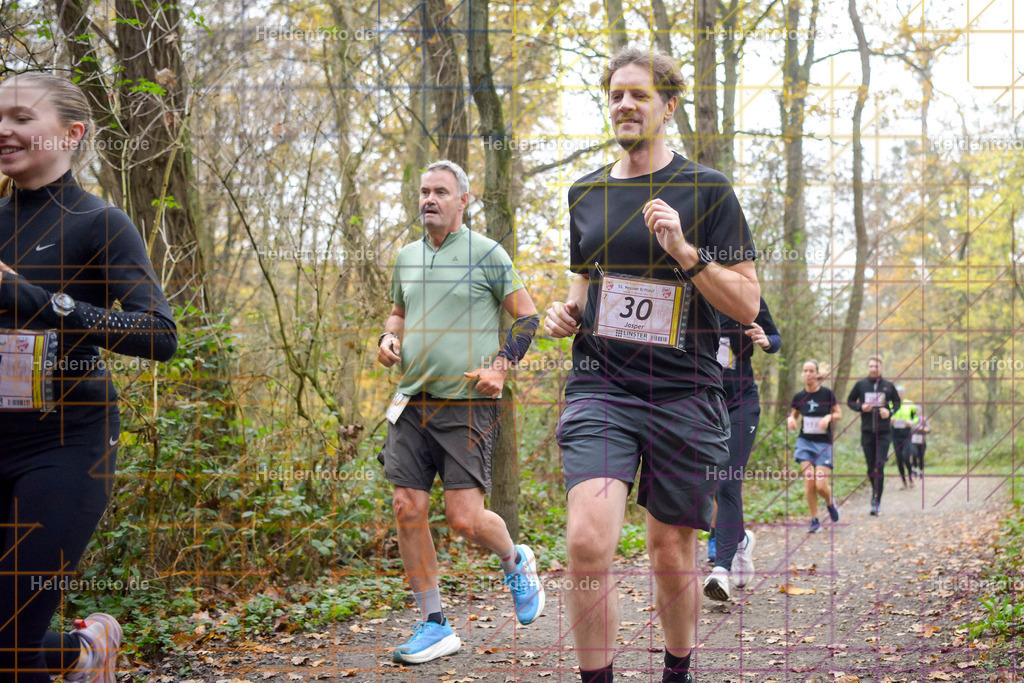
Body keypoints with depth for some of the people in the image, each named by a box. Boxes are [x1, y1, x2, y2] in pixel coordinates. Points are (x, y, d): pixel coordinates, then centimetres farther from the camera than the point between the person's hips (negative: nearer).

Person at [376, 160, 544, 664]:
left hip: (468, 404, -5)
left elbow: (527, 316, 0)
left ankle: (516, 561, 26)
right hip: (412, 403, 5)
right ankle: (434, 626, 12)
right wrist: (388, 338, 7)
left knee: (464, 519, -9)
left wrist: (501, 366, -12)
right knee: (407, 510, -1)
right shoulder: (407, 257, 14)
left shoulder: (486, 253, -3)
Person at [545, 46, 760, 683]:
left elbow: (747, 303, -1)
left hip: (684, 393, -2)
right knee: (588, 542, -17)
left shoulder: (708, 189, 1)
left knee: (672, 553, 8)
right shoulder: (585, 193, 14)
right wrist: (567, 311, 6)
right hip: (600, 385, 2)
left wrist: (685, 252, -16)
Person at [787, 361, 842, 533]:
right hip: (805, 441, 2)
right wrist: (790, 419, -7)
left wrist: (829, 417, -16)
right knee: (809, 481, -11)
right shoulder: (799, 396, 2)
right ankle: (814, 520, 2)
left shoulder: (827, 393, -5)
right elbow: (793, 414, 16)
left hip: (823, 443, -2)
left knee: (821, 485, -10)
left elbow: (839, 414, 5)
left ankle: (830, 503, 26)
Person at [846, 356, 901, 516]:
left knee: (880, 466, -10)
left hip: (884, 432, -1)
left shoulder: (888, 385, 2)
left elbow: (897, 402, 15)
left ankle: (877, 503, -8)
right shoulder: (860, 384, 3)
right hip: (867, 431, 1)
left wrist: (890, 412, -5)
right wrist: (861, 407, -7)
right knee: (871, 467, 8)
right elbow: (850, 401, 13)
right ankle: (874, 491, 37)